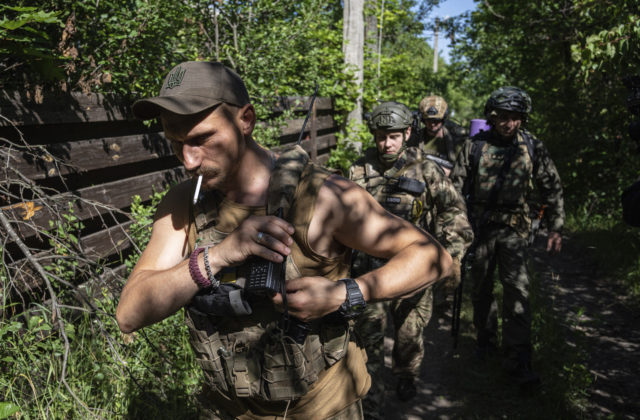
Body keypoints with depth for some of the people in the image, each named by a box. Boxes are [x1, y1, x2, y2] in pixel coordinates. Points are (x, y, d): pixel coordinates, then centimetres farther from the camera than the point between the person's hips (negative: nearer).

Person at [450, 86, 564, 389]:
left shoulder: (533, 147, 1)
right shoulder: (474, 146, -2)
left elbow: (552, 189, 7)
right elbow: (456, 187, 3)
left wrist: (556, 228, 3)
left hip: (513, 230, -1)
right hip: (479, 227, 1)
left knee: (517, 290, -9)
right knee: (481, 289, 11)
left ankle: (517, 360, -2)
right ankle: (486, 339, 33)